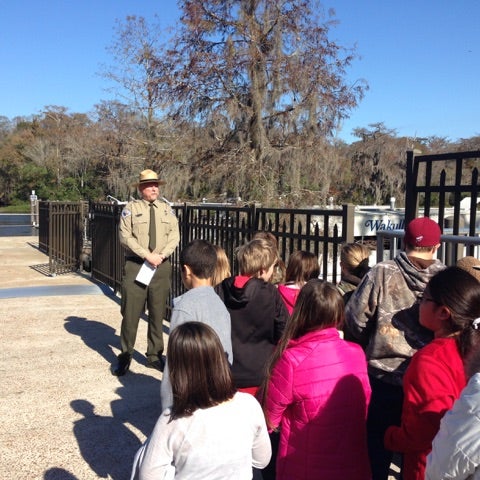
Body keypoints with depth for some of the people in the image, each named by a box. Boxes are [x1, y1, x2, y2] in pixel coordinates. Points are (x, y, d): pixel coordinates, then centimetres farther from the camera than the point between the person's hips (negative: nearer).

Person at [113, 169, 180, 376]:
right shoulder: (131, 208, -1)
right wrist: (147, 255, -16)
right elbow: (125, 236, -8)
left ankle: (154, 355, 22)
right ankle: (125, 356, 13)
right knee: (131, 312, -1)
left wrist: (161, 254, -12)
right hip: (135, 265, -3)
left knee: (158, 313, 10)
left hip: (161, 266, 3)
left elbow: (174, 235, 4)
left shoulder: (166, 209, 10)